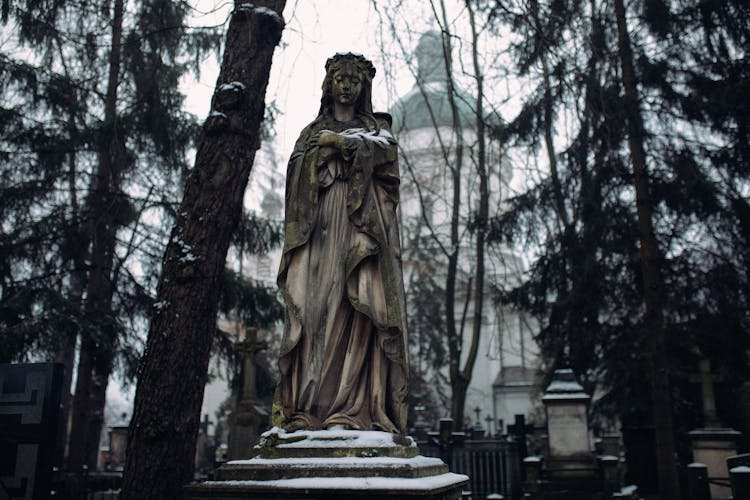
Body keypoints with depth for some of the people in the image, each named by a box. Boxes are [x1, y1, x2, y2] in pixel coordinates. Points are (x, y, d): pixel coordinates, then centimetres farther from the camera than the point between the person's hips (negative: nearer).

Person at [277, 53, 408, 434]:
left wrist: (344, 140, -10)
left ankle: (356, 406, -20)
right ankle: (309, 406, -13)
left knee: (358, 308, -15)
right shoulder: (311, 133, 26)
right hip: (319, 229, 2)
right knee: (314, 308, -11)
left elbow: (384, 147, -2)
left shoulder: (376, 127, 22)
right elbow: (296, 180, 11)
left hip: (362, 227, -1)